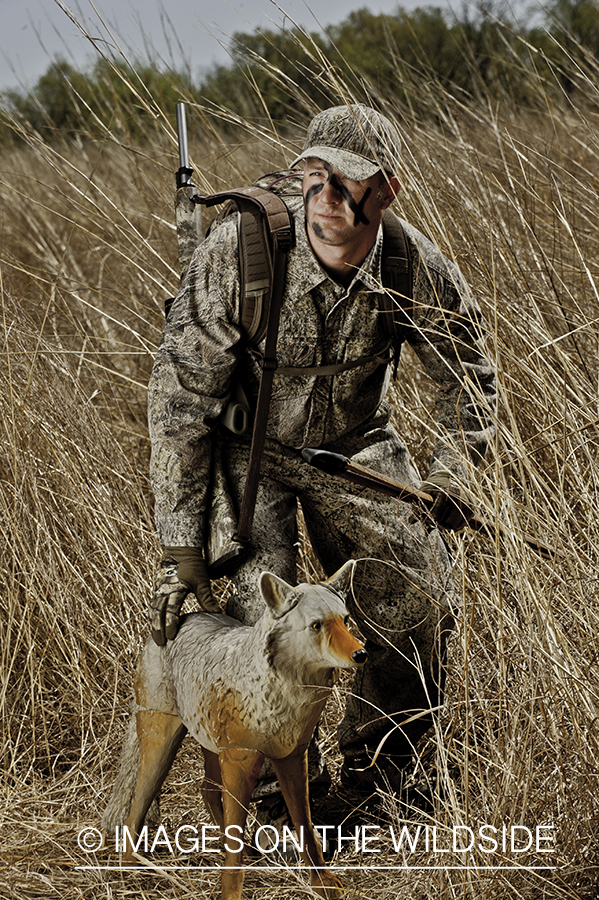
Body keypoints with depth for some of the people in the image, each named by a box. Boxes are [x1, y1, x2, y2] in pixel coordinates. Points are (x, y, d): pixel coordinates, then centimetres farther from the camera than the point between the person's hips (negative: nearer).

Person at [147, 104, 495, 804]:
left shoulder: (418, 271, -21)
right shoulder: (238, 253, -31)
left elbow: (468, 376, 2)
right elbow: (181, 398, -26)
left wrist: (449, 478, -7)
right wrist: (180, 547, -28)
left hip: (356, 443, 3)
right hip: (246, 444, -3)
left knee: (421, 605, -3)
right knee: (258, 617, -19)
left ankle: (372, 777, 23)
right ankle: (276, 796, 6)